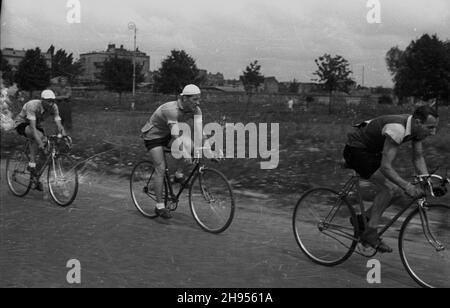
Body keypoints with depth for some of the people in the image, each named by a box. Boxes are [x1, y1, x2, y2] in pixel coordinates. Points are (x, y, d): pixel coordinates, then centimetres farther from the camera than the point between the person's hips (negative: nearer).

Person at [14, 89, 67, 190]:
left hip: (37, 125, 6)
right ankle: (31, 164, -28)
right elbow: (32, 126, -42)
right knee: (39, 135, -36)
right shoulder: (32, 105, -34)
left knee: (43, 149, -10)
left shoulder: (53, 107, -19)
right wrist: (39, 142, -53)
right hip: (22, 124, -6)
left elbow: (59, 124, -24)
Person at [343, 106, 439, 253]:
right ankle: (370, 233, -10)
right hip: (356, 150, -9)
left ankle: (363, 220, 13)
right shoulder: (397, 129, -34)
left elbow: (418, 158, 2)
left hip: (373, 151, 9)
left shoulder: (417, 128, -8)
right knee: (389, 188, -21)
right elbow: (386, 167, -37)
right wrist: (407, 186, -45)